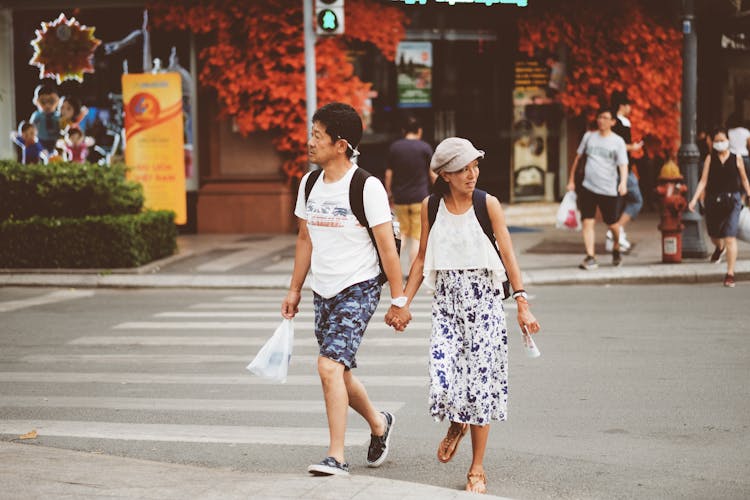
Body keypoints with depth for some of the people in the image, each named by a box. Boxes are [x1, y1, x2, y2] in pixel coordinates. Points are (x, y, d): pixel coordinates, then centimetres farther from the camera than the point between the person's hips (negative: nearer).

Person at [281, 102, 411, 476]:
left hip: (359, 290, -7)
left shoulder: (367, 187, -14)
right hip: (323, 292, 7)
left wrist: (399, 299, -11)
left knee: (330, 365, -19)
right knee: (339, 374, 13)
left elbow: (387, 247, -12)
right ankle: (379, 423, 39)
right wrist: (294, 290, 17)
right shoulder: (309, 184, 6)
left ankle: (337, 456, -14)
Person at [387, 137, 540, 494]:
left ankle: (477, 469, 12)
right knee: (442, 382, -13)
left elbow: (508, 256, -3)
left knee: (480, 381, -2)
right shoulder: (431, 207, 3)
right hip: (446, 300, 1)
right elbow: (422, 259, 11)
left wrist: (522, 304, -9)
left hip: (484, 300, -1)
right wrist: (403, 303, 7)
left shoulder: (488, 204, -4)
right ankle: (457, 425, 24)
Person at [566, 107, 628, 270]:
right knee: (587, 222, -9)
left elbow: (623, 165, -9)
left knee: (612, 224, 7)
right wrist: (571, 180, 15)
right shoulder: (589, 136, 8)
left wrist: (623, 182, -27)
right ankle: (590, 257, -11)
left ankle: (616, 249, 36)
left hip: (609, 190, -2)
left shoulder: (618, 141, -1)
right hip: (587, 188, 2)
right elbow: (578, 158, 16)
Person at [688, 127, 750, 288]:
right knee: (714, 234, 19)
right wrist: (694, 199, -10)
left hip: (732, 201, -2)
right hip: (713, 201, 2)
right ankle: (719, 248, 57)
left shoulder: (736, 159, 0)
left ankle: (730, 274, -10)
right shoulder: (710, 159, 2)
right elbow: (703, 181, -1)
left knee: (730, 237, -12)